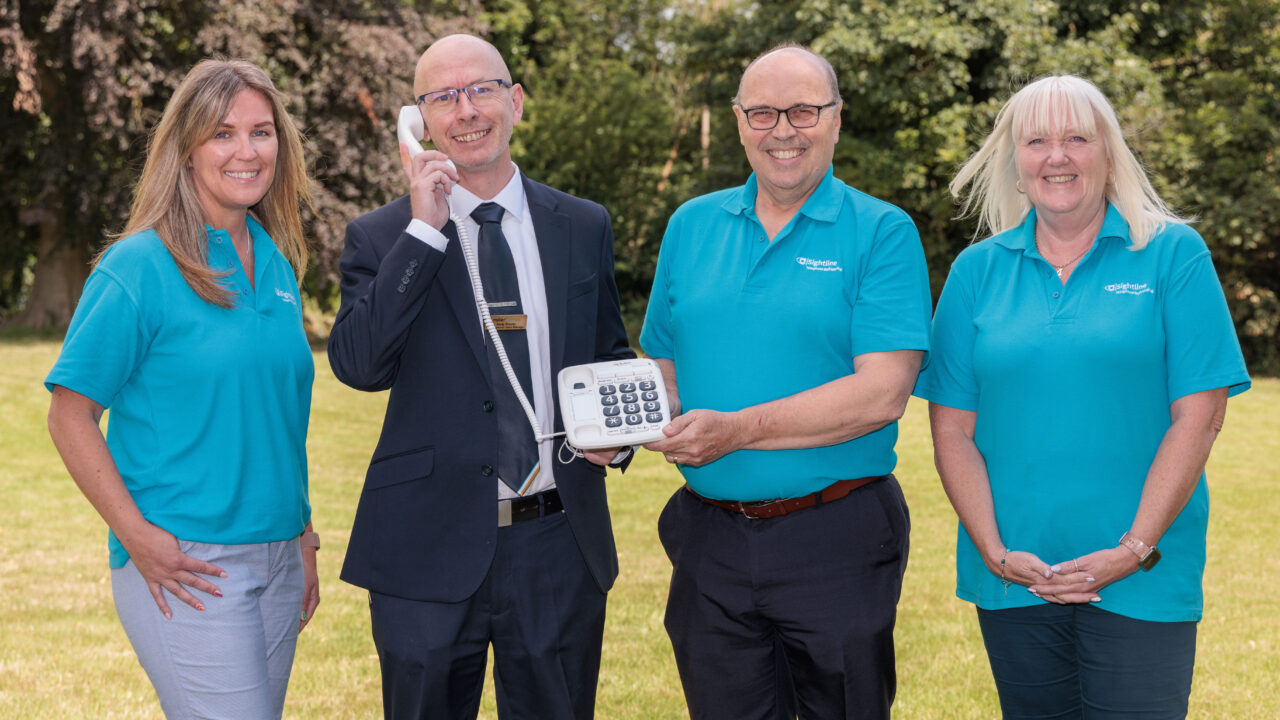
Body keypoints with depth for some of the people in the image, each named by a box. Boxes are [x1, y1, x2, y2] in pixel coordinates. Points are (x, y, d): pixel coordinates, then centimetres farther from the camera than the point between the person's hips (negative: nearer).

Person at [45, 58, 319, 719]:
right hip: (184, 566, -6)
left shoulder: (278, 265, 10)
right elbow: (70, 416, -8)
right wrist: (137, 536, -15)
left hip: (277, 560, 6)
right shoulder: (139, 268, -9)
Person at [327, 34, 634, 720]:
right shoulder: (380, 237, -1)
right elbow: (358, 366, -16)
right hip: (431, 552, -2)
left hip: (561, 544, 2)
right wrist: (423, 229, -18)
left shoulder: (585, 227, 7)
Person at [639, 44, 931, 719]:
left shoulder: (882, 233, -6)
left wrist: (738, 430, -21)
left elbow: (882, 392, -16)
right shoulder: (691, 226, 9)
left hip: (835, 542, -3)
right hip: (711, 535, 4)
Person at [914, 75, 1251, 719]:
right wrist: (995, 552, -7)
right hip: (1013, 584, 2)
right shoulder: (977, 271, 6)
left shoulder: (1174, 255, 0)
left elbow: (1198, 417, -5)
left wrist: (1134, 549, -12)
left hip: (1143, 583, -2)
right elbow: (952, 429, 3)